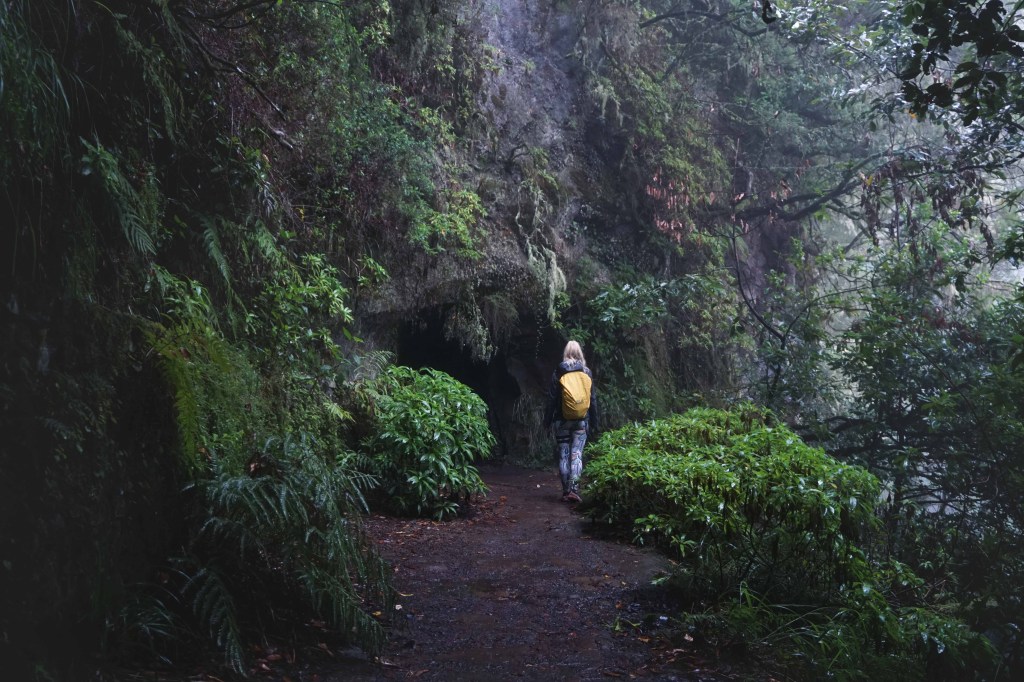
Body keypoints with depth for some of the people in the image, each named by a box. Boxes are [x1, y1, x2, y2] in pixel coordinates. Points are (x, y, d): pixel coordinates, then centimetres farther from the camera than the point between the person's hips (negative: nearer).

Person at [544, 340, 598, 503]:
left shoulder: (558, 372, -1)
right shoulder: (586, 372, 2)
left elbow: (551, 398, -1)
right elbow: (592, 398, 4)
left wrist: (547, 420, 5)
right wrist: (594, 420, 11)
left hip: (562, 419, 0)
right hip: (581, 420, 0)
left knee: (563, 455, 6)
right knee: (576, 454, -2)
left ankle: (566, 490, 7)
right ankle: (574, 488, -17)